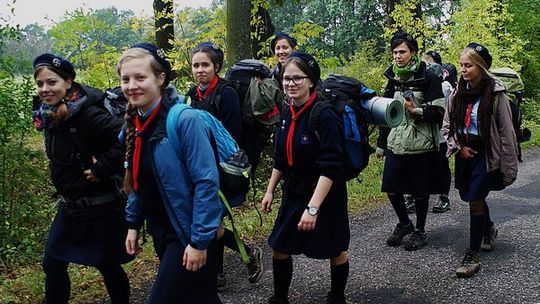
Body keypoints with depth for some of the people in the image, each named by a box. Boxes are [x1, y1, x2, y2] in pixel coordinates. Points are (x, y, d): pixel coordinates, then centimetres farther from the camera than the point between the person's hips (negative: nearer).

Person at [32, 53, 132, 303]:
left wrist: (101, 169, -26)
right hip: (70, 204, 8)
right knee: (52, 264, 12)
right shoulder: (50, 116, 3)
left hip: (100, 205, -8)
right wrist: (65, 189, 10)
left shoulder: (87, 114, -24)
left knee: (107, 264, 8)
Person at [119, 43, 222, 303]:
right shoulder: (133, 125, 3)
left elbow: (207, 182, -22)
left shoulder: (184, 120, -20)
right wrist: (133, 224, 12)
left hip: (188, 233, -7)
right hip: (159, 232, 7)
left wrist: (200, 240, -21)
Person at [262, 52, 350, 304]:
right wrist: (270, 191, 11)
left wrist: (313, 208, -31)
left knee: (335, 250, 12)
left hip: (325, 194, -6)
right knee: (279, 247, 11)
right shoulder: (288, 113, 0)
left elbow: (329, 168, -27)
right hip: (294, 192, 7)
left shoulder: (324, 115, -22)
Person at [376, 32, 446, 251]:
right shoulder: (393, 79, 12)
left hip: (420, 145, -5)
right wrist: (381, 143, 19)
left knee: (420, 191, 5)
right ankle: (404, 223, 27)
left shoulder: (427, 77, -6)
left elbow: (439, 111, -9)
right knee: (391, 187, 4)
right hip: (396, 144, 5)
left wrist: (417, 111, -23)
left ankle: (420, 231, 23)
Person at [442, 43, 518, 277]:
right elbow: (447, 126, 12)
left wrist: (509, 166, -9)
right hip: (464, 153, 5)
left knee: (476, 201, -8)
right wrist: (458, 147, -3)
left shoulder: (495, 95, -13)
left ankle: (473, 255, 3)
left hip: (486, 154, -5)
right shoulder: (457, 94, 2)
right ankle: (489, 229, 47)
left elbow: (506, 132, -10)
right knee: (475, 198, 17)